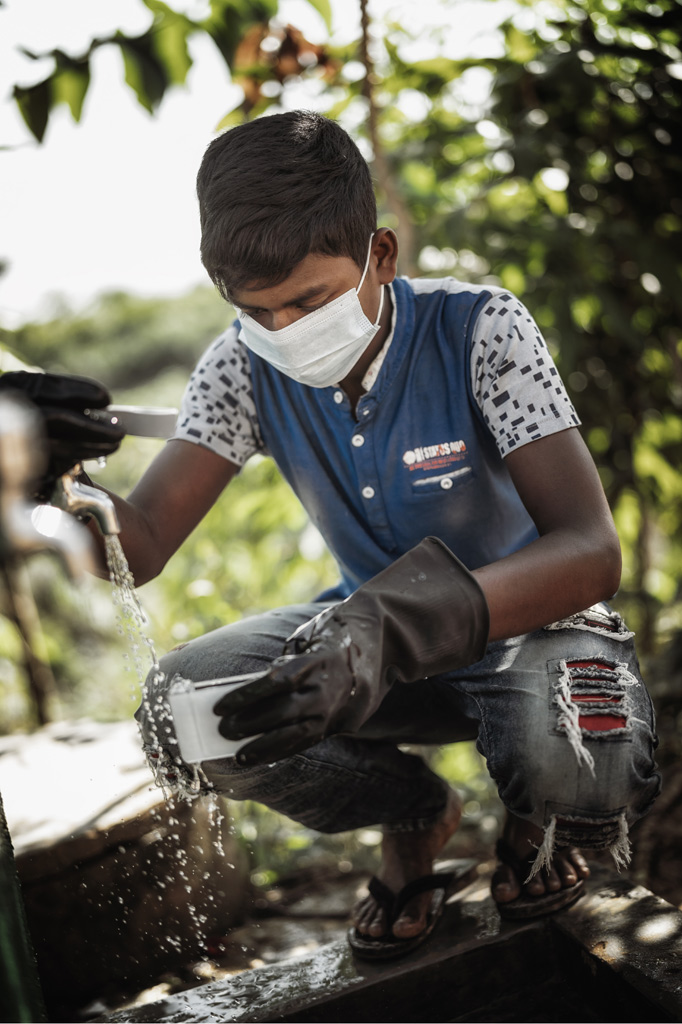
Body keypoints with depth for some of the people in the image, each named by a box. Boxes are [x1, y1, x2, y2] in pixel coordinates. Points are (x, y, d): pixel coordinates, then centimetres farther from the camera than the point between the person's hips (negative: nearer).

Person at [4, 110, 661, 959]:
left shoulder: (479, 331, -24)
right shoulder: (246, 366, -12)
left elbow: (591, 550, -34)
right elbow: (140, 543, -17)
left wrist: (401, 623, -51)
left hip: (528, 618, -4)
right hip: (375, 630, 4)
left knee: (575, 759, -38)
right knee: (177, 706, -20)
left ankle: (537, 820, 6)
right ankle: (411, 812, 8)